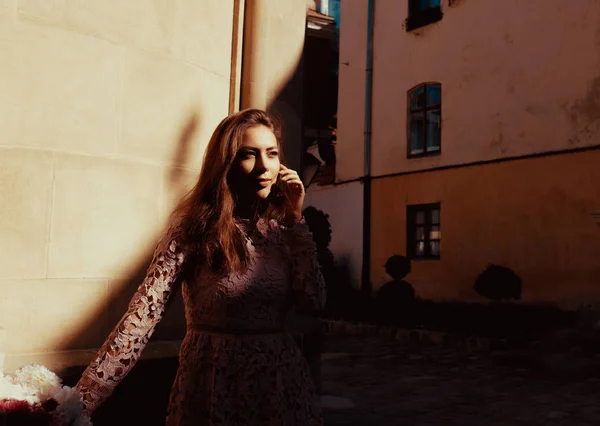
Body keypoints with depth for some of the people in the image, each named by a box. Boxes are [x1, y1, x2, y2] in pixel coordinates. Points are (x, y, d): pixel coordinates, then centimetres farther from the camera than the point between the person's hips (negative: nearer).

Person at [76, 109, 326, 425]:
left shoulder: (281, 229, 1)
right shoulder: (194, 229, -12)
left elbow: (314, 302, -7)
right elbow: (142, 315, -19)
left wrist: (295, 219, -10)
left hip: (280, 379, 4)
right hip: (214, 381, -4)